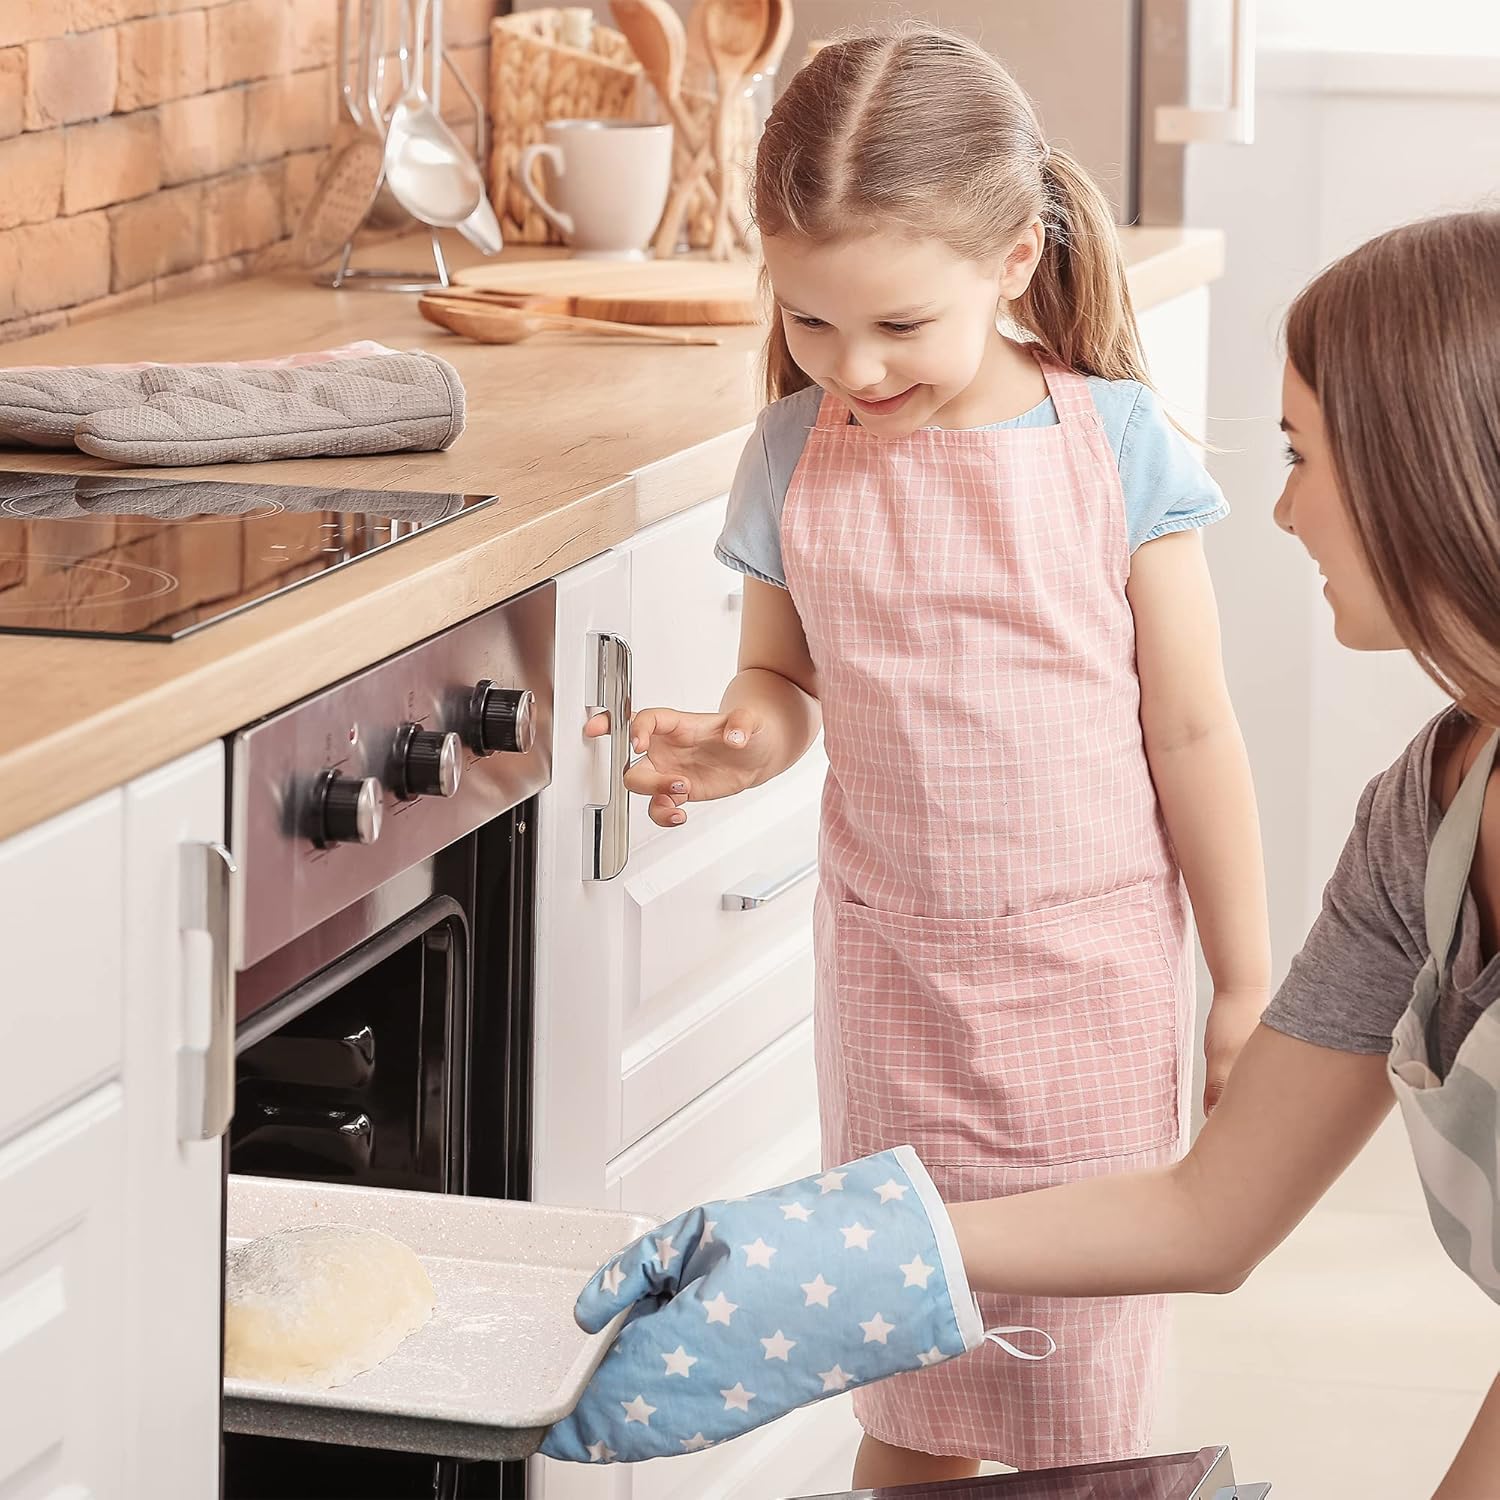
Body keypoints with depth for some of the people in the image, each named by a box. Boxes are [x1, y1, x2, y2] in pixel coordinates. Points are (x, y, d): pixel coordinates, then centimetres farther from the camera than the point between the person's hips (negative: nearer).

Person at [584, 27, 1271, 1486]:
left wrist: (1244, 987, 0)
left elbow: (1190, 730, -5)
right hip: (889, 965, 3)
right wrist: (729, 744, -14)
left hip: (1091, 964, -2)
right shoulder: (793, 462, -3)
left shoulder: (1113, 444, -10)